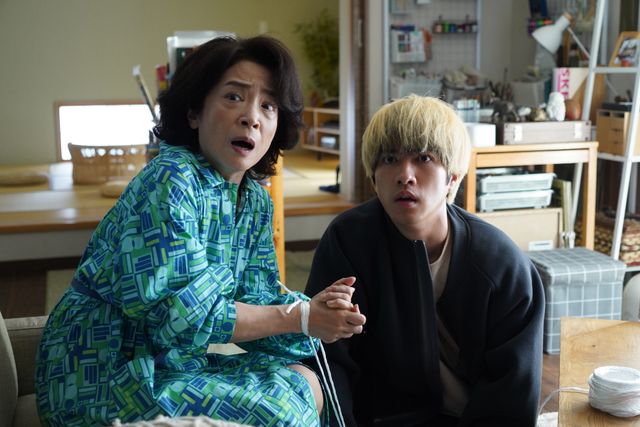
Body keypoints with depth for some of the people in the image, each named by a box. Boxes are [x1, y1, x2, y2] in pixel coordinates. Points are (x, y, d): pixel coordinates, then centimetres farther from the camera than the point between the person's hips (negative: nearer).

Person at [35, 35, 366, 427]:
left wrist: (315, 307, -19)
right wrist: (299, 317, -19)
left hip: (175, 360, 8)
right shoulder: (171, 180, -21)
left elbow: (256, 298, 2)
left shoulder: (256, 200, 4)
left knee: (304, 383, 3)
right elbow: (177, 313, -25)